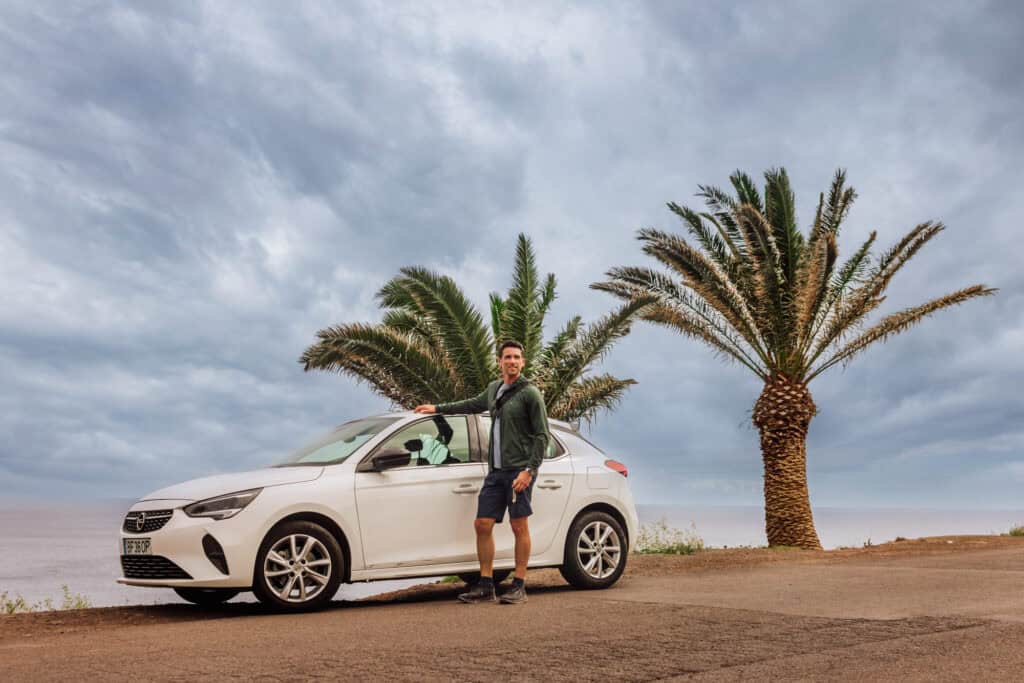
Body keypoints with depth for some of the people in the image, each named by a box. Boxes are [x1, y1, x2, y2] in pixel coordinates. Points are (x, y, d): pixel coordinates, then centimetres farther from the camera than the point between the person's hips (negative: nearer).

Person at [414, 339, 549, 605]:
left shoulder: (530, 393, -5)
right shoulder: (494, 389, 15)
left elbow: (542, 436, -8)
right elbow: (475, 404, 35)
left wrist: (530, 470, -17)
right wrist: (438, 408, 40)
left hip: (519, 470, -6)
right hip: (495, 472, 7)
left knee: (519, 527, -2)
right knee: (482, 525, 3)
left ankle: (519, 586, 8)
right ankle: (486, 586, 11)